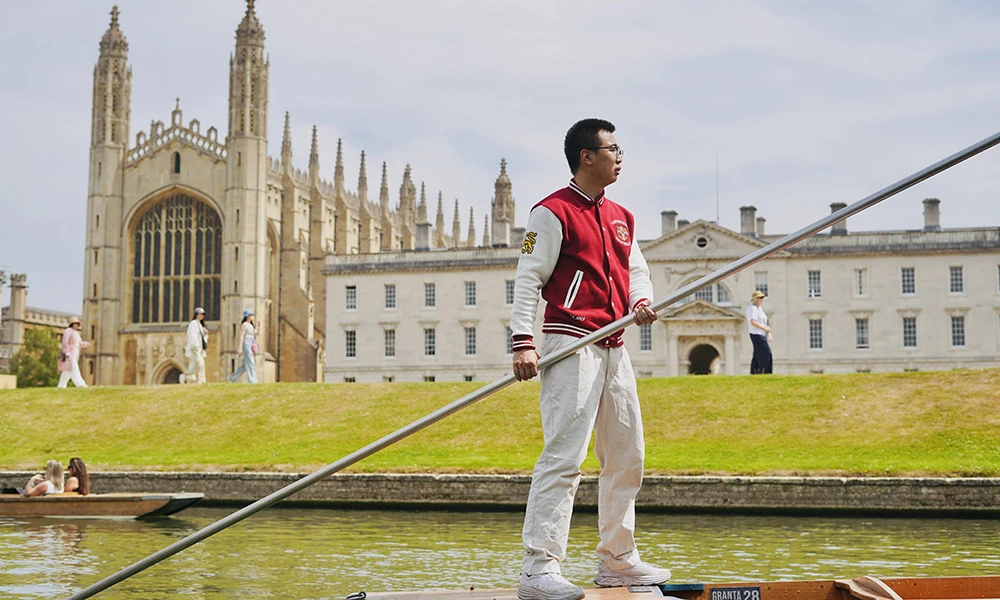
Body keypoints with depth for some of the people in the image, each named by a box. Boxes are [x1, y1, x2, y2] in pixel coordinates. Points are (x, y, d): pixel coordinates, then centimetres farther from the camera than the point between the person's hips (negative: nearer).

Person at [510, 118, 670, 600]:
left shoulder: (621, 218, 19)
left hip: (614, 346, 9)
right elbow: (528, 278, -10)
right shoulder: (553, 212, -6)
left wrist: (641, 300, -3)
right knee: (564, 455, -16)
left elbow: (636, 270, 21)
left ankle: (618, 560, 26)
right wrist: (522, 342, -20)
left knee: (627, 455, 14)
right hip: (572, 345, -9)